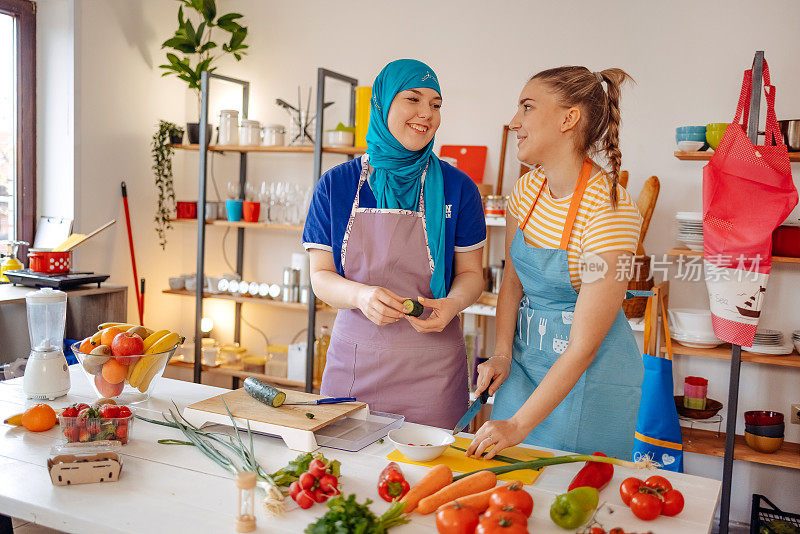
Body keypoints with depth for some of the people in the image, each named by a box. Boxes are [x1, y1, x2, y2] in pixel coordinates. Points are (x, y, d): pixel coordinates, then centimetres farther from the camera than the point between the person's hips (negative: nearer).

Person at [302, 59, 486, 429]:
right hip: (353, 361, 1)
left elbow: (470, 273, 5)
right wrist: (361, 295, -19)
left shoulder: (458, 188, -1)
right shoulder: (336, 186, 2)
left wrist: (451, 304, -17)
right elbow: (320, 276, 1)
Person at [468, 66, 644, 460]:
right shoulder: (528, 188, -3)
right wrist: (502, 353, -4)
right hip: (525, 356, 6)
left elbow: (584, 347, -25)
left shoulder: (609, 210, -25)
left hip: (591, 375, -6)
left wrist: (518, 425, -23)